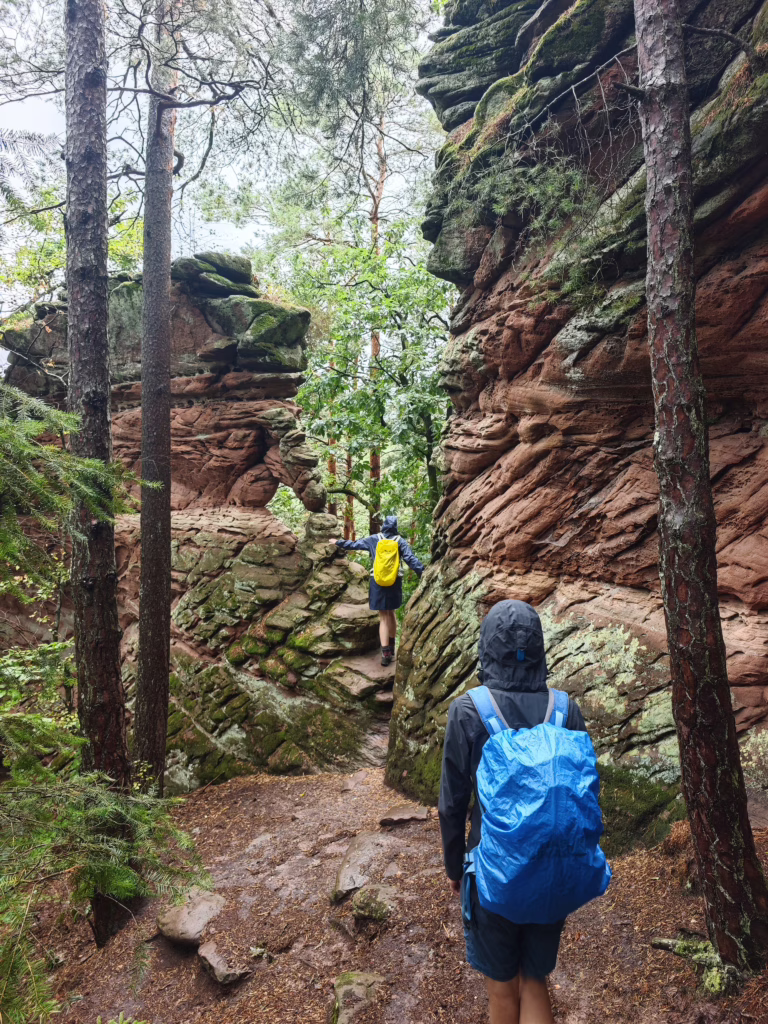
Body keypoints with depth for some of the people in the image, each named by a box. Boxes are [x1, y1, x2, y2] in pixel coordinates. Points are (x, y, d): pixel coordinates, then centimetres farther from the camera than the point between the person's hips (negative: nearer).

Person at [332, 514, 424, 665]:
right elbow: (411, 559, -8)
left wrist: (338, 543, 27)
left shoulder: (374, 539, 3)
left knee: (384, 617, 2)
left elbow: (354, 544, 12)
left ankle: (386, 654, -7)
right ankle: (392, 647, 30)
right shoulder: (400, 541, 1)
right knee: (392, 613, 20)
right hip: (395, 581, 1)